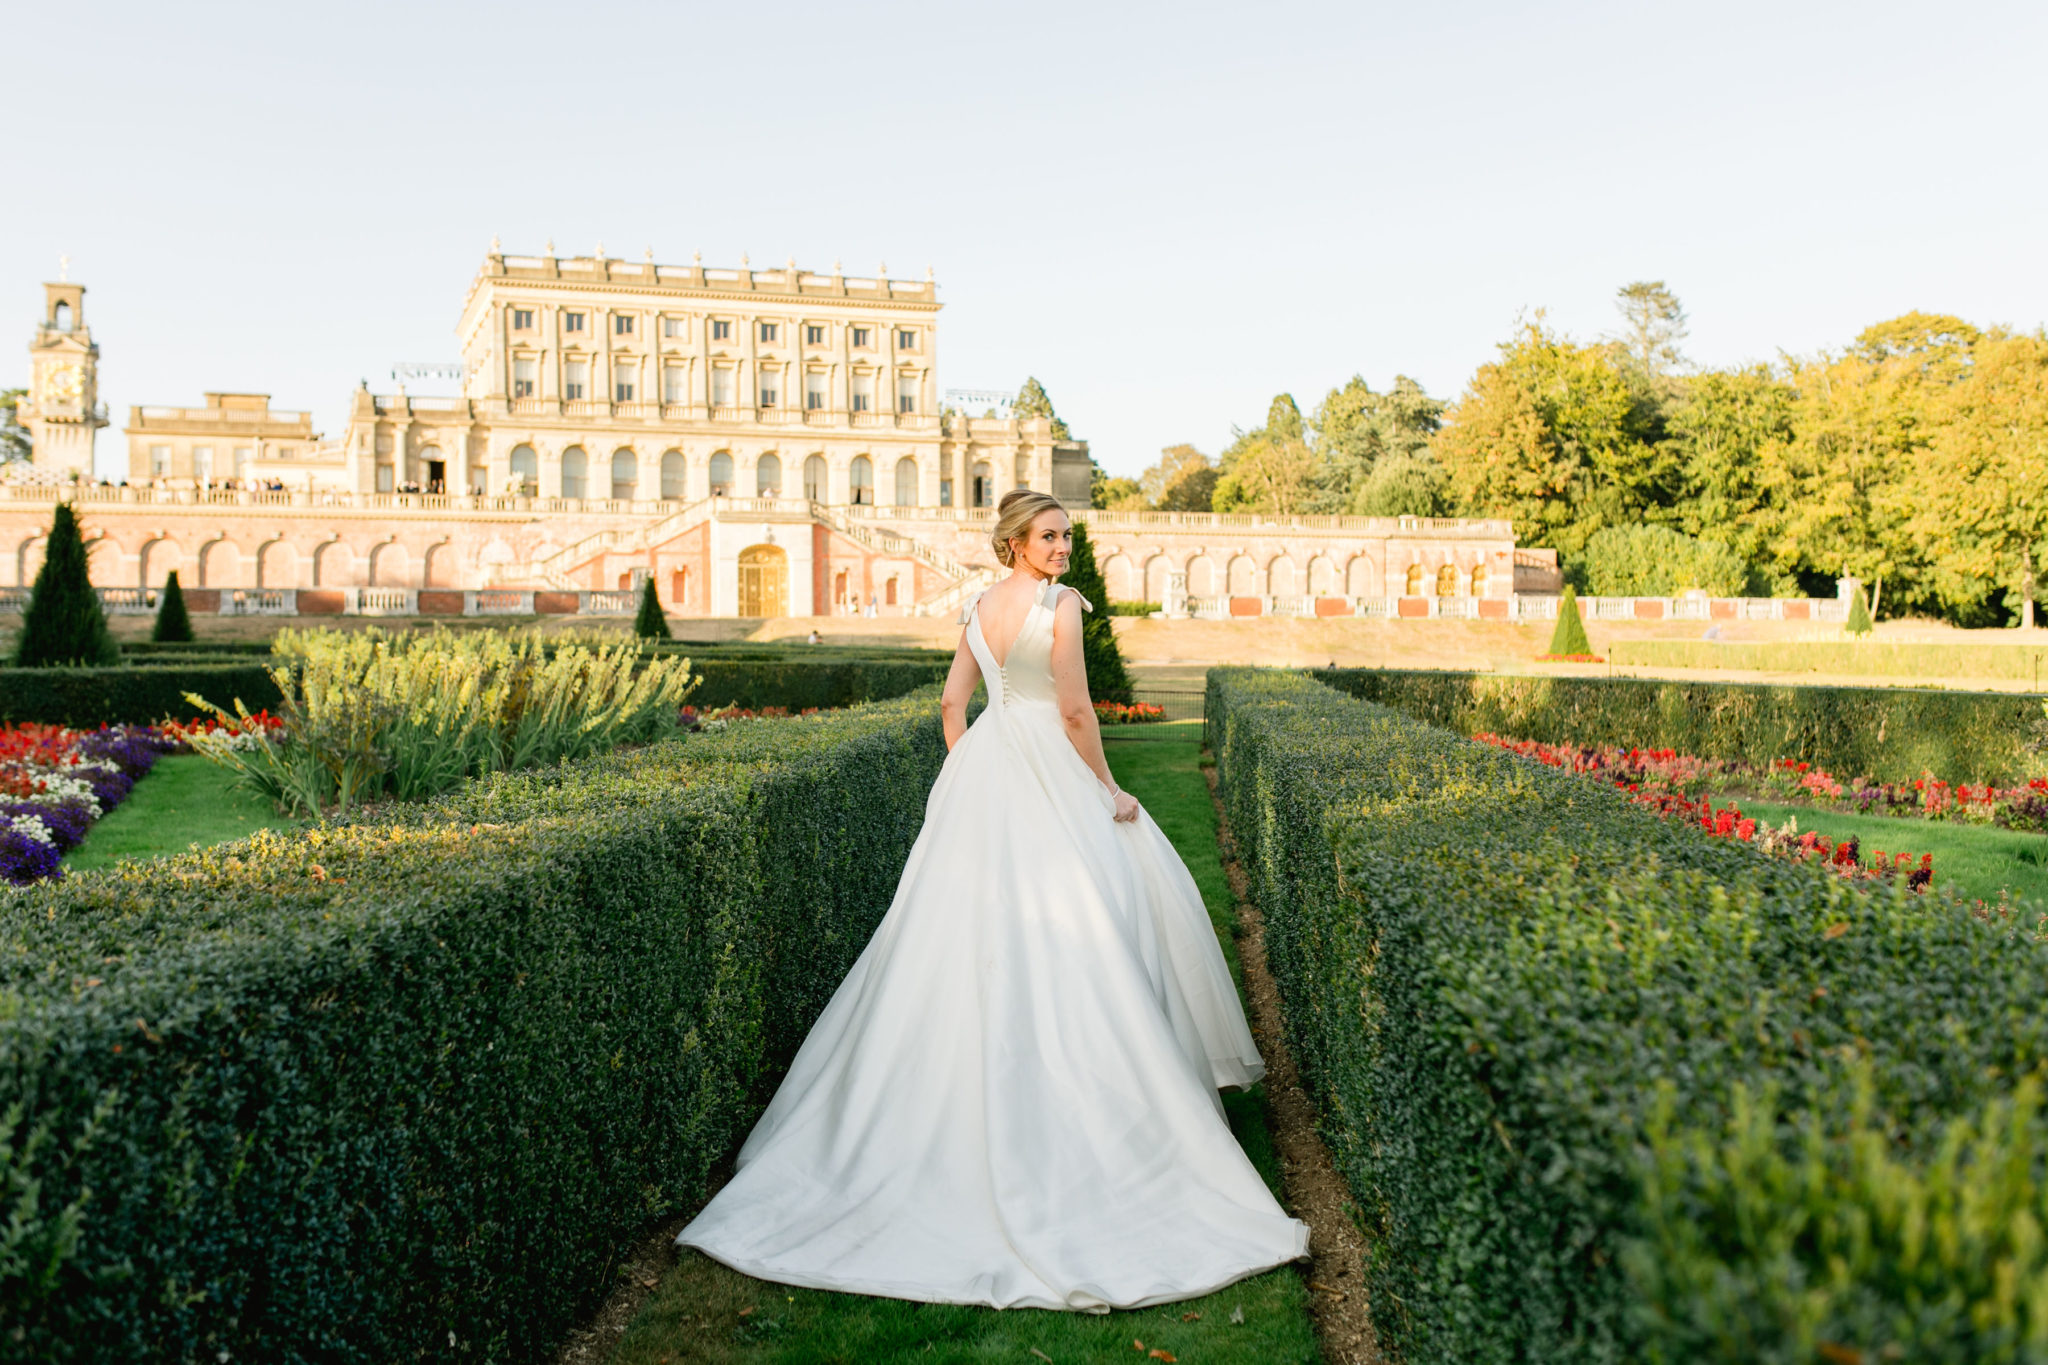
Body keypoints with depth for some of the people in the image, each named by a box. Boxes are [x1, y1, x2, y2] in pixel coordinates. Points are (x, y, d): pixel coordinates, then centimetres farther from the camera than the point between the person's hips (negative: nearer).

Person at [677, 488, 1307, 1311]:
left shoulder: (976, 609, 10)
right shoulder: (1061, 604, -11)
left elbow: (951, 703, 13)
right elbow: (1075, 709, -14)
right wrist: (1108, 791, -5)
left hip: (981, 767, 7)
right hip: (1046, 774, -7)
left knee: (970, 919, 13)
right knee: (1069, 921, 2)